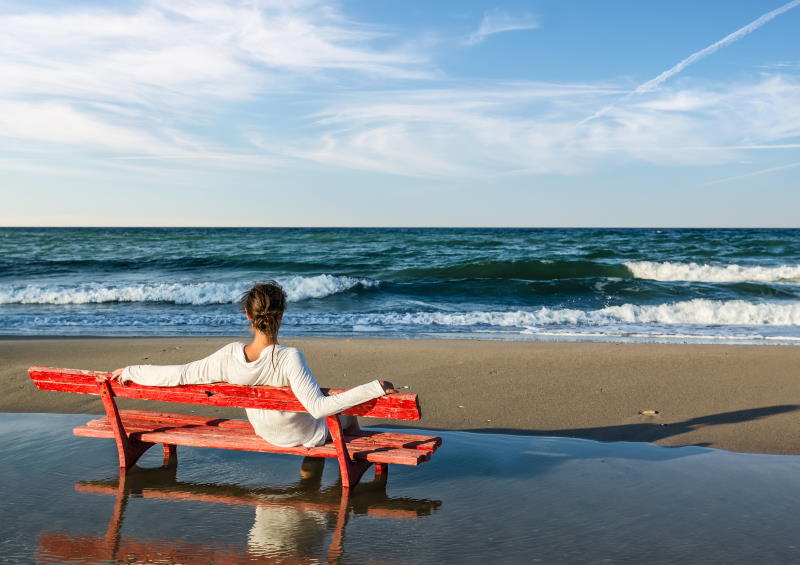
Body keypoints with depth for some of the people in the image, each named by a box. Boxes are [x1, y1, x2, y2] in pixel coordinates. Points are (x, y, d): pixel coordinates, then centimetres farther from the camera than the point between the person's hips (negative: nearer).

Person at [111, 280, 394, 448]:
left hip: (266, 432, 5)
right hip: (309, 436, -5)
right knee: (349, 412, 26)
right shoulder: (289, 358, -38)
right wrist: (375, 388, -40)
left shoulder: (230, 356, -24)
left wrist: (131, 371, -2)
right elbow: (318, 407, -41)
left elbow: (178, 374, -18)